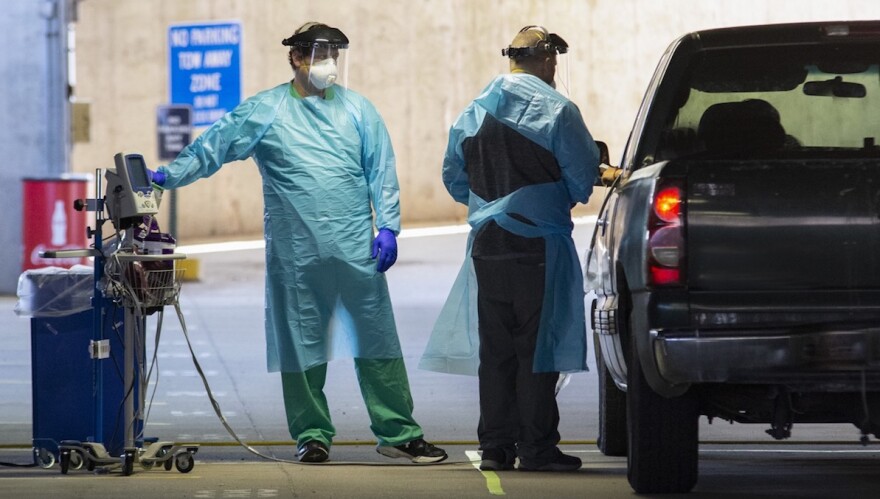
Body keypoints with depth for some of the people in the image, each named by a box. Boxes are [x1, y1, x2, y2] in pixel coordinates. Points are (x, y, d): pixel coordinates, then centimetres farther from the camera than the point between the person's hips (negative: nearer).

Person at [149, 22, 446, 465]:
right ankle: (312, 434, 14)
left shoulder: (357, 110, 9)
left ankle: (397, 432, 6)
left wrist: (387, 227, 0)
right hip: (295, 254, -1)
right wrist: (168, 176, -12)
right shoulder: (264, 112, 3)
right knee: (302, 344, 3)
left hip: (356, 248, 1)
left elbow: (382, 172, 9)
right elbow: (212, 147, -1)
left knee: (377, 341, 1)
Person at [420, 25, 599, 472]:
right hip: (538, 246, -5)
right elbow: (583, 177, -8)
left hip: (486, 245, 5)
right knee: (536, 350, -2)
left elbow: (454, 178, 15)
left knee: (494, 350, 10)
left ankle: (495, 446, 11)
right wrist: (561, 200, 12)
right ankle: (536, 448, -2)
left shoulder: (473, 113, 10)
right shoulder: (556, 111, -9)